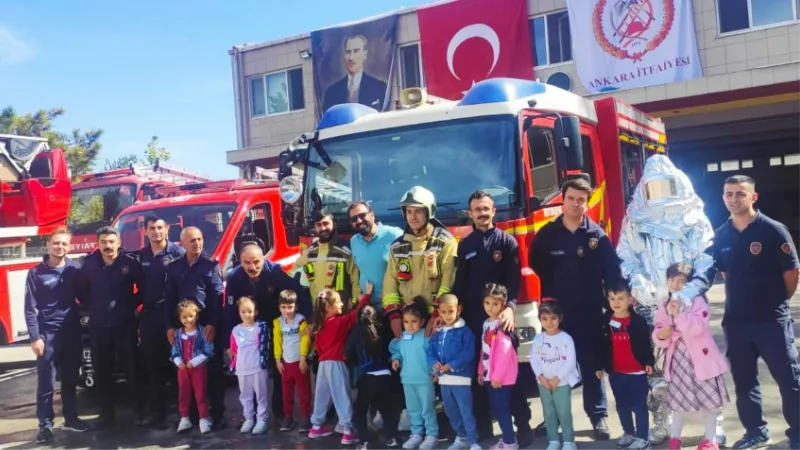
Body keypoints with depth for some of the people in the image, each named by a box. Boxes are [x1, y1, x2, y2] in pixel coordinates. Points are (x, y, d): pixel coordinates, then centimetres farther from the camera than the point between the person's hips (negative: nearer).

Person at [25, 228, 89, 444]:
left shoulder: (76, 269, 3)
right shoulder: (36, 273, -3)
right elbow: (30, 308, -5)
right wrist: (35, 337, -10)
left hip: (72, 332, 2)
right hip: (48, 333, -2)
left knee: (70, 378, 12)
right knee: (46, 382, 1)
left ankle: (71, 418, 24)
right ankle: (45, 425, 10)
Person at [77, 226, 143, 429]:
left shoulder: (130, 262, -6)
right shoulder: (89, 264, 2)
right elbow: (81, 292, 12)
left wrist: (132, 304, -2)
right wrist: (92, 308, 4)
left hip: (125, 323, -3)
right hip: (98, 325, 3)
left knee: (131, 368, 2)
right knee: (102, 372, 8)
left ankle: (139, 411, 12)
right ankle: (107, 415, 18)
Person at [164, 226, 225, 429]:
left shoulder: (211, 265, 0)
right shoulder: (174, 267, 10)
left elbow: (218, 297, -6)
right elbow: (169, 299, 9)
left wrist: (213, 324, -14)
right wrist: (170, 326, 2)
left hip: (208, 325, -3)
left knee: (214, 370, 0)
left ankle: (217, 414, 7)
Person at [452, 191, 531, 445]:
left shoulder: (507, 242, 2)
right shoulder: (464, 245, 11)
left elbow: (514, 280, -7)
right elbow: (459, 282, 12)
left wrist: (510, 307, -22)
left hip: (501, 315, -3)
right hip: (473, 318, 3)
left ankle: (523, 425, 4)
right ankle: (482, 426, 18)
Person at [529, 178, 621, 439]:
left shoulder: (597, 235, -2)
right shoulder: (547, 234, 1)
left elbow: (612, 273, -4)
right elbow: (536, 265, 12)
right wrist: (550, 293, 9)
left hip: (589, 312, -1)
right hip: (556, 312, 1)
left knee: (591, 364, 5)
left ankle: (599, 416, 17)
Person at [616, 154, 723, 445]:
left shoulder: (695, 219, 1)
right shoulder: (634, 220, 6)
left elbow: (708, 262, -7)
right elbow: (625, 257, 5)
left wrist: (690, 291, -24)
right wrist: (636, 279, -17)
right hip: (652, 309, 1)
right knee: (656, 368, 6)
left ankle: (714, 423, 17)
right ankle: (661, 425, 20)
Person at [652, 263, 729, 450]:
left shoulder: (697, 301, -9)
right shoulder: (664, 305, 4)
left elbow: (697, 327, -23)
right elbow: (660, 333, 5)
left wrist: (678, 315, -31)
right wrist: (660, 335, -17)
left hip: (700, 357, -3)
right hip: (678, 358, 4)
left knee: (707, 399, 5)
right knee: (680, 399, 13)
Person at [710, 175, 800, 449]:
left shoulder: (773, 230, -11)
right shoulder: (721, 235, 2)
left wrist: (777, 302, 4)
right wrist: (740, 299, 12)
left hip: (772, 320, -4)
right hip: (736, 321, 5)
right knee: (744, 381, 13)